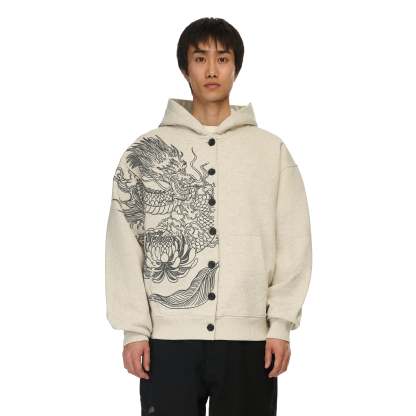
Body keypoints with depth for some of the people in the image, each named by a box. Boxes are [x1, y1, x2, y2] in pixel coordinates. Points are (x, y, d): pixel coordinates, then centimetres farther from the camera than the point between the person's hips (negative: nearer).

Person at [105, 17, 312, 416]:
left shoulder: (271, 150, 6)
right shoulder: (145, 152, 5)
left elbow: (293, 242, 4)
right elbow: (124, 245, 2)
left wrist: (281, 324, -3)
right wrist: (134, 328, -4)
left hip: (248, 337, 1)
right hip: (168, 338, 0)